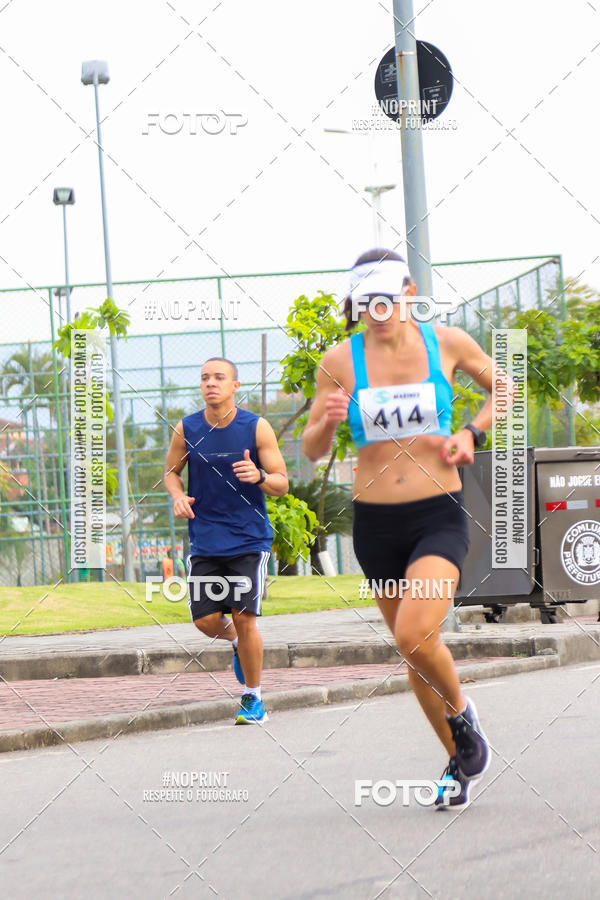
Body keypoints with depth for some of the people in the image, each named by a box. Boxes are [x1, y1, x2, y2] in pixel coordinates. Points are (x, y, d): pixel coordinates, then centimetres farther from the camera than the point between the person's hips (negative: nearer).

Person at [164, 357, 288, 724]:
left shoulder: (256, 428, -5)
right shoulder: (187, 429, 0)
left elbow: (282, 484, -2)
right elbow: (172, 470, 16)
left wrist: (259, 476, -24)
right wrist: (178, 496, -5)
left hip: (249, 540, -2)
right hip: (205, 542, 2)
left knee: (244, 617, -10)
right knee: (206, 620, -3)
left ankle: (254, 699, 6)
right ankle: (236, 642, 34)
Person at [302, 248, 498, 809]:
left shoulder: (448, 343, -3)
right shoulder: (340, 362, -3)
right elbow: (312, 451, 2)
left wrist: (472, 433, -1)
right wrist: (327, 420, -20)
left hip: (439, 516, -2)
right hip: (376, 524, 3)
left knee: (414, 635, -23)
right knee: (413, 649, 11)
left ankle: (461, 713, 7)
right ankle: (460, 760, 30)